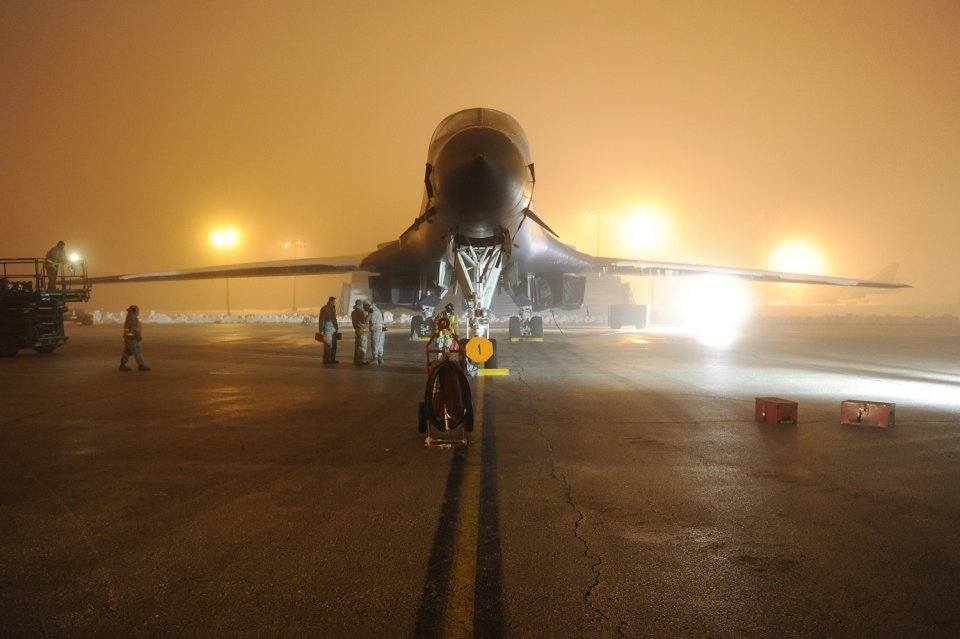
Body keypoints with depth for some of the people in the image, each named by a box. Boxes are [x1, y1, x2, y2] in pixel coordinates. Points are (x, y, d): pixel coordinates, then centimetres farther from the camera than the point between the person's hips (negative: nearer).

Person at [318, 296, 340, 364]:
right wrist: (321, 331, -14)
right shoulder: (324, 309, -10)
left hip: (333, 330, 8)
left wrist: (337, 326, 10)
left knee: (334, 345, 6)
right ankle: (326, 360, -3)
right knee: (328, 345, -8)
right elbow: (321, 320, -11)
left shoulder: (333, 309, 14)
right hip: (327, 329, -8)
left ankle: (332, 359, 12)